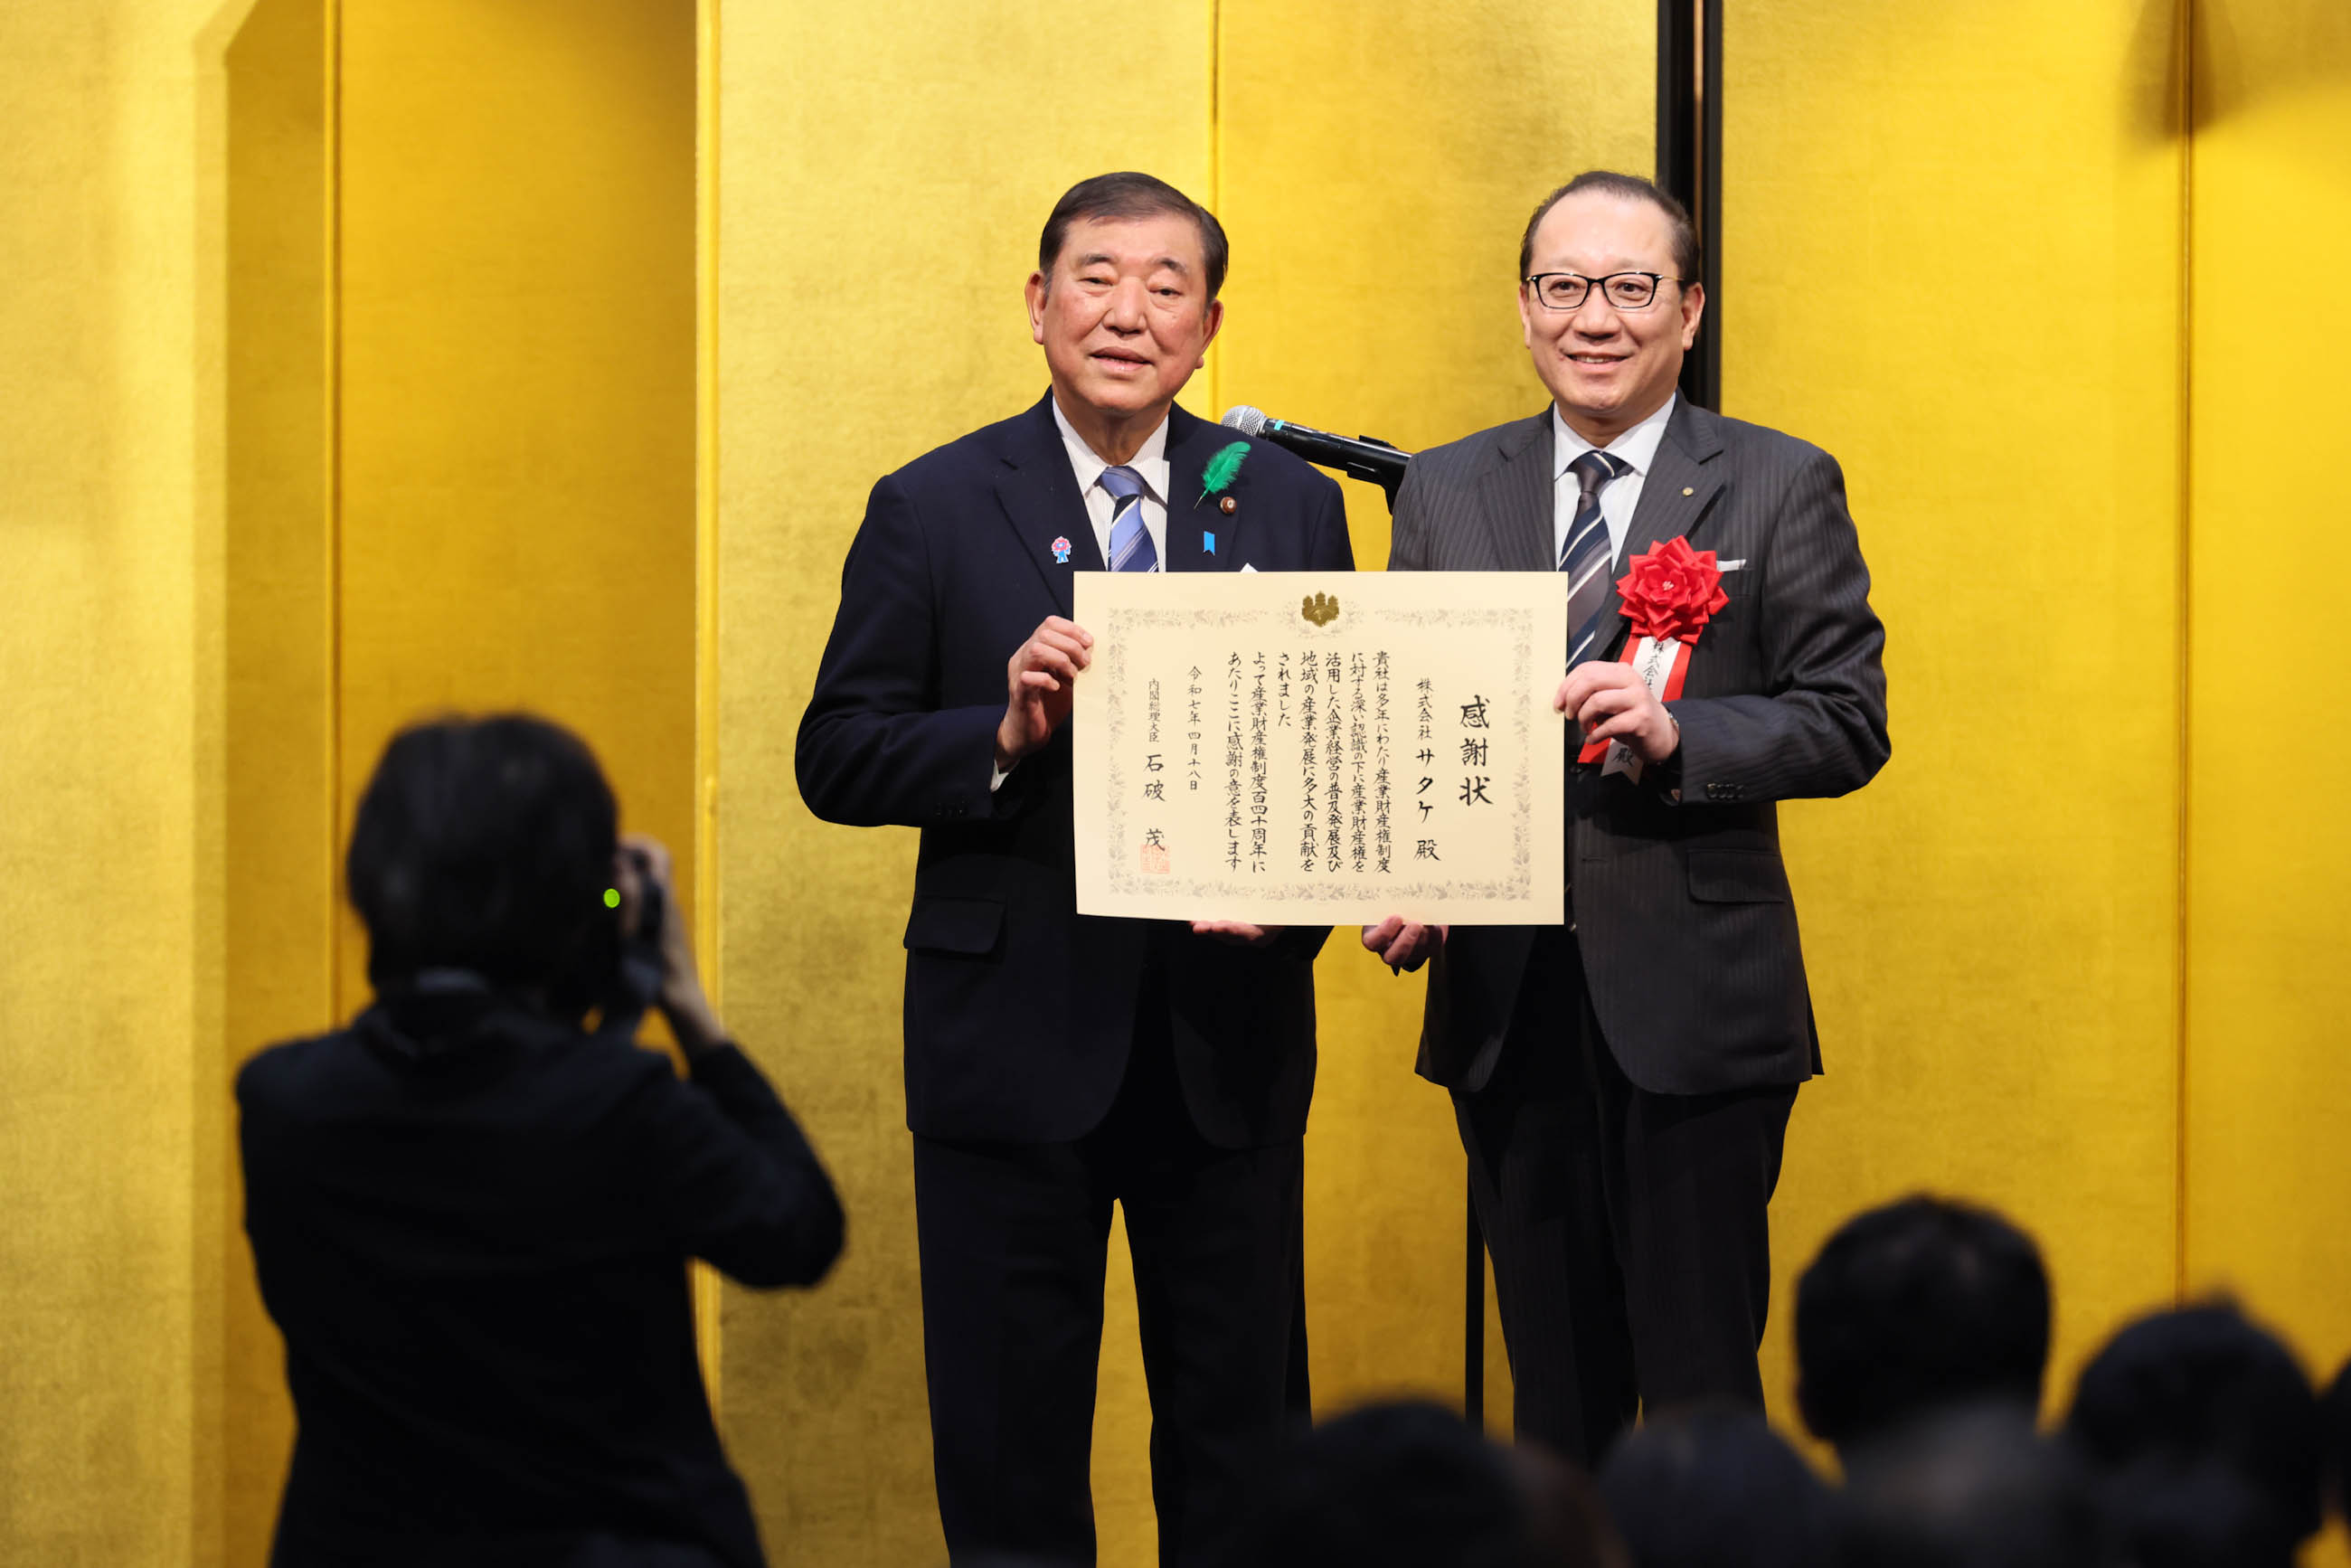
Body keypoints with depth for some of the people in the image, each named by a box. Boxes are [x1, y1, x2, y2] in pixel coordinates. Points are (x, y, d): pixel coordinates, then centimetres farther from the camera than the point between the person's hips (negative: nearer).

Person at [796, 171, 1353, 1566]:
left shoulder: (1292, 508, 6)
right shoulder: (933, 511, 0)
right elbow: (837, 759, -3)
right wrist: (1005, 732, -20)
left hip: (1230, 1044, 2)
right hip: (1016, 1036, -2)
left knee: (1243, 1443, 10)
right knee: (1011, 1451, 7)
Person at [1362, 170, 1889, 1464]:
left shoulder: (1781, 489, 2)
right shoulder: (1443, 492, 11)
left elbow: (1848, 724, -3)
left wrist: (1677, 734, -20)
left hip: (1694, 1009, -3)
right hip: (1502, 1005, 3)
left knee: (1703, 1399, -2)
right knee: (1554, 1394, 11)